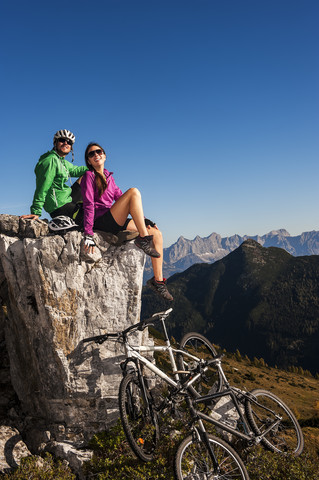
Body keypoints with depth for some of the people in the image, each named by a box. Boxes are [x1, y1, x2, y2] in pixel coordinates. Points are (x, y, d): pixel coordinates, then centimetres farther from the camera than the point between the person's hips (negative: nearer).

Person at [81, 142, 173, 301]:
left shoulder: (108, 177, 20)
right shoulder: (89, 176, -1)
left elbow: (120, 198, 22)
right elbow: (88, 205, -12)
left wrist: (143, 219, 14)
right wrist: (88, 234, -21)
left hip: (116, 223, 8)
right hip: (101, 221, -7)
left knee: (157, 234, -3)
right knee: (134, 191, -23)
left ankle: (158, 280, -3)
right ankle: (143, 239, -25)